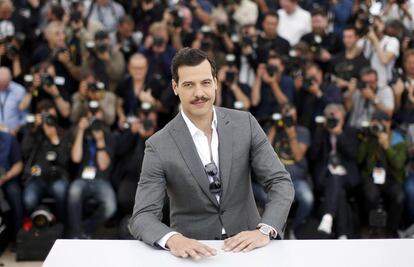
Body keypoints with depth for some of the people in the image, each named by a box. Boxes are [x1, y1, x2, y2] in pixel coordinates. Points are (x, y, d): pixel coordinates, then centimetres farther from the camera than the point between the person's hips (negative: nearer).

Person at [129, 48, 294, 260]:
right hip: (195, 251, -1)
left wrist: (265, 231, -19)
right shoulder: (159, 146, -6)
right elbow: (142, 217, -10)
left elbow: (281, 182, -1)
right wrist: (173, 239, -31)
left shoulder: (245, 124, 0)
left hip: (245, 244, 2)